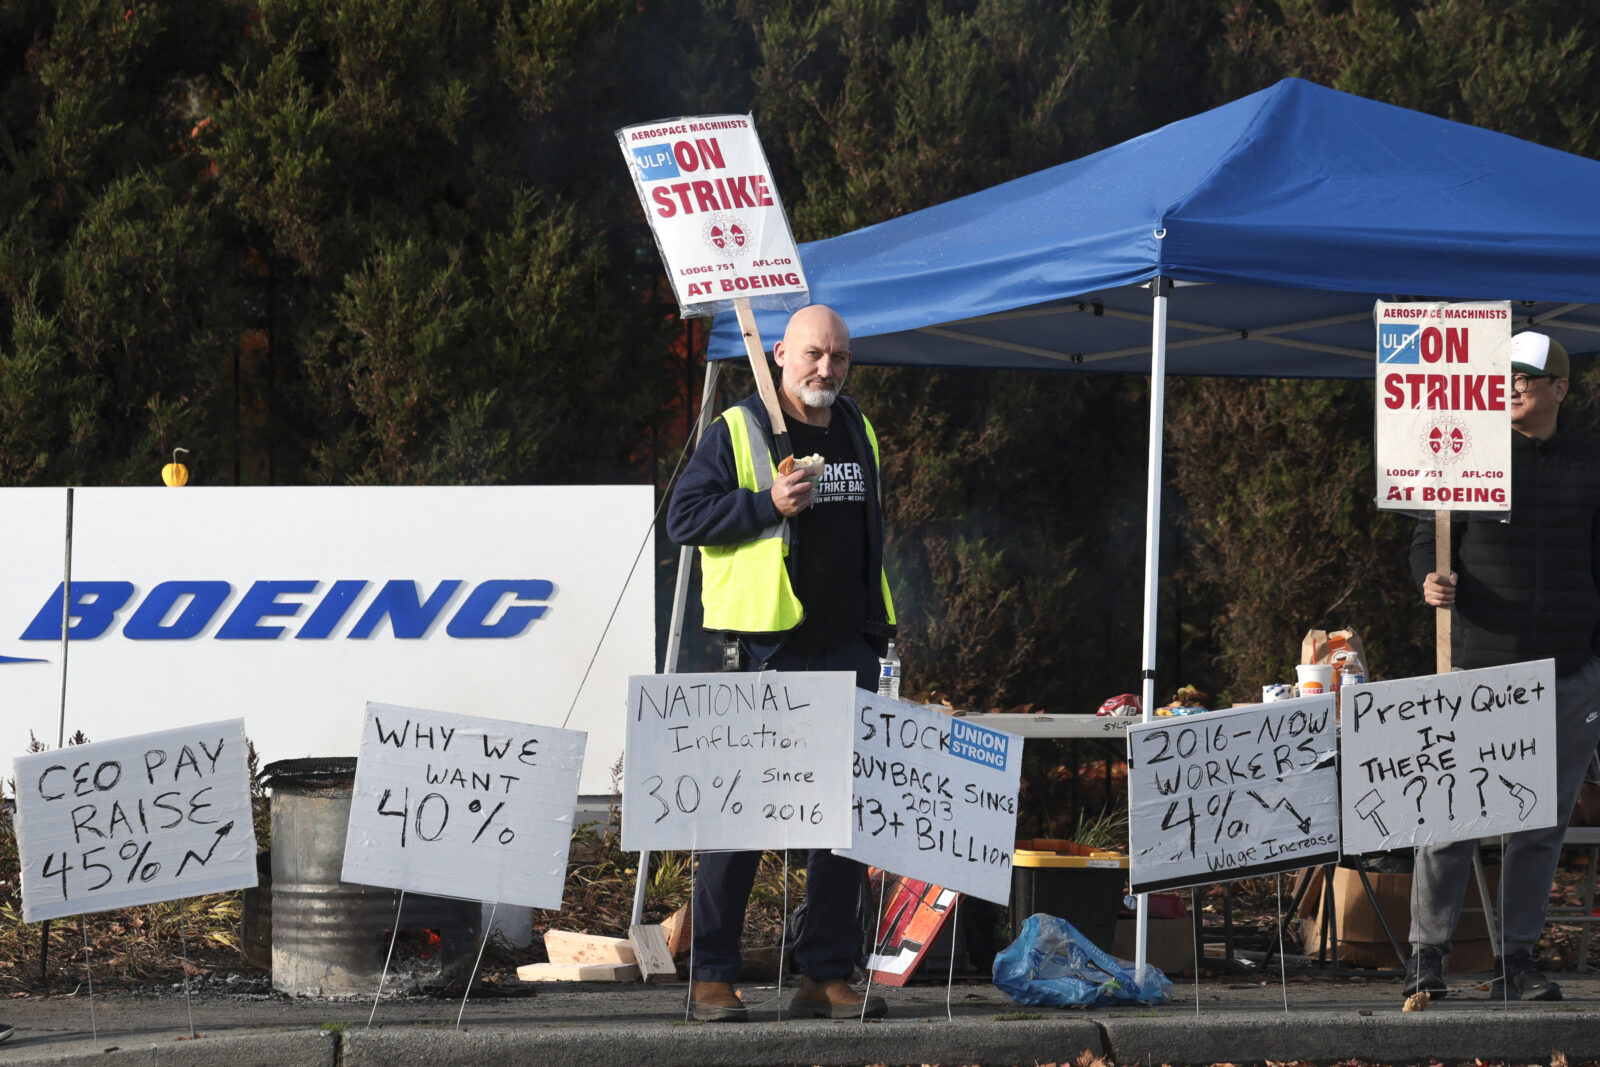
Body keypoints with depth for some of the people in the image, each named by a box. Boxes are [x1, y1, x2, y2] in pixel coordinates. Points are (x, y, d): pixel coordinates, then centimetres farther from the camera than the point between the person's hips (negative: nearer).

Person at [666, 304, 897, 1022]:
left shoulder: (859, 432, 16)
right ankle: (712, 976, 2)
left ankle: (826, 975, 9)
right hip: (766, 646, -6)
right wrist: (768, 504, -18)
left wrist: (877, 626, 21)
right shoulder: (736, 431, -2)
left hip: (847, 650, 6)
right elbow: (684, 517, -7)